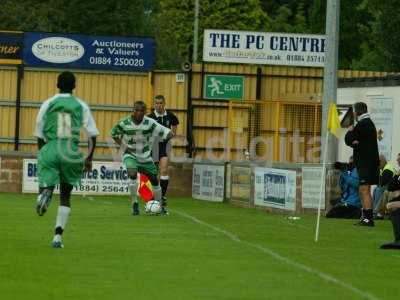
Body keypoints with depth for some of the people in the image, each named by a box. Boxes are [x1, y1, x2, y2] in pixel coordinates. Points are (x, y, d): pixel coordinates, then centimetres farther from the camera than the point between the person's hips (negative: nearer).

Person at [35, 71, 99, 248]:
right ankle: (58, 236, 7)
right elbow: (92, 134, 3)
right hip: (71, 152, 1)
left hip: (50, 149, -1)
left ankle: (45, 193, -41)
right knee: (65, 195, 14)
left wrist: (43, 155, 22)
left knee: (46, 186, 0)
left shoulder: (48, 104, 7)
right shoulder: (81, 106, 7)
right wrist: (89, 158, 13)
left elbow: (39, 135, 10)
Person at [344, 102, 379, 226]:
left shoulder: (362, 124, -15)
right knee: (362, 191, 15)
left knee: (365, 190, -12)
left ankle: (368, 218, -15)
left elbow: (348, 140, -15)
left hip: (366, 163, -10)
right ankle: (365, 217, 19)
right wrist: (355, 142, -5)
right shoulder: (368, 123, 17)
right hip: (365, 163, 10)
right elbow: (350, 141, 17)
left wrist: (350, 131, 3)